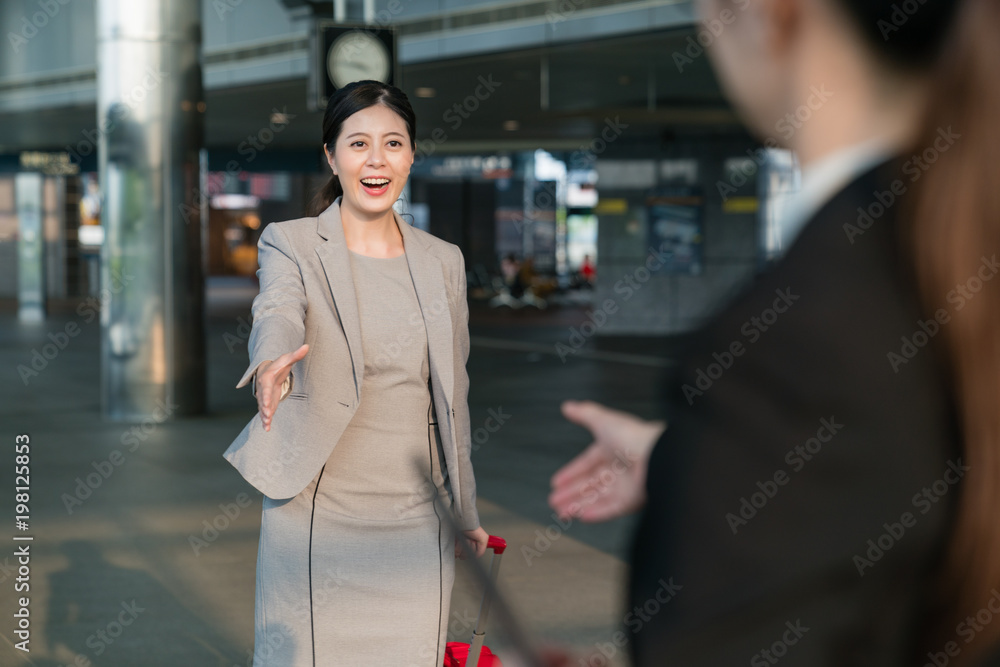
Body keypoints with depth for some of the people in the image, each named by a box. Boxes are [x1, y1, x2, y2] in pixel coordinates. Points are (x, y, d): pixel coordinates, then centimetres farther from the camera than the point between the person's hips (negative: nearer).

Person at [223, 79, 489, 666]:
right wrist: (272, 363, -47)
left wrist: (468, 511, 18)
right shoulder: (290, 244, -1)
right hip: (318, 516, -3)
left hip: (417, 524, 3)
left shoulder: (443, 262, 10)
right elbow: (279, 312, -24)